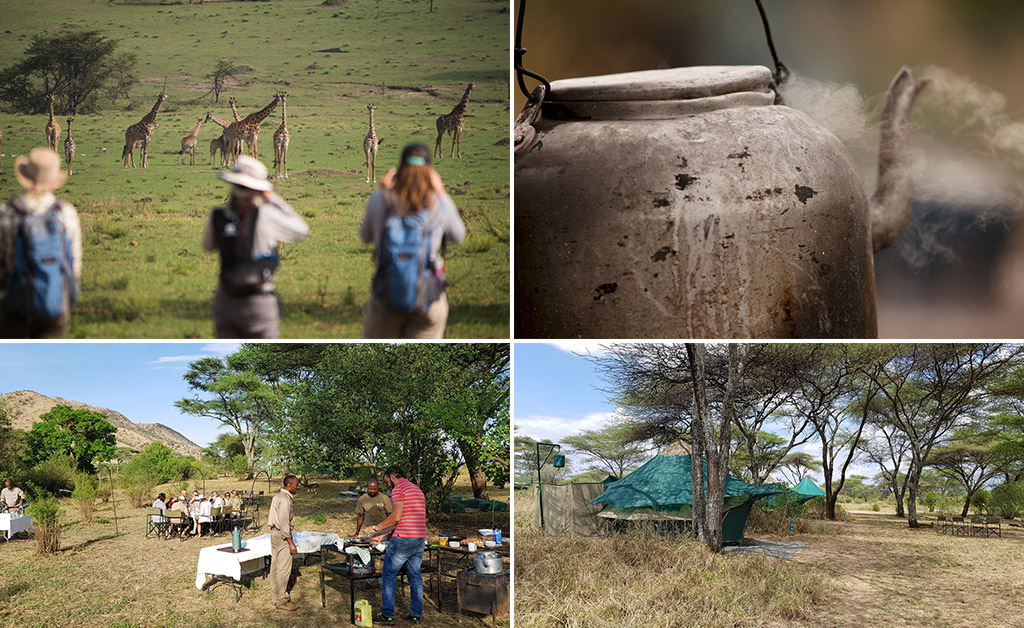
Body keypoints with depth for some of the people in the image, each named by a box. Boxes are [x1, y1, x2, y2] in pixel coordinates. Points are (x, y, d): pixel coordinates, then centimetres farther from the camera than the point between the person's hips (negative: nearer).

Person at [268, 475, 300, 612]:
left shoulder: (277, 497, 13)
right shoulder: (284, 500, -19)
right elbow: (284, 523, -23)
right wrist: (291, 543, -22)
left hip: (275, 533, 10)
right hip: (282, 535, -10)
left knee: (275, 565, 19)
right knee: (284, 568, -7)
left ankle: (275, 592, 30)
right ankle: (281, 600, -5)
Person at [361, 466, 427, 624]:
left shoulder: (398, 489, -6)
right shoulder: (417, 489, 21)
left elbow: (396, 517, -16)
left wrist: (375, 528, -5)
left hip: (404, 539, -8)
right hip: (420, 539, 8)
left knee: (389, 575, 1)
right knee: (415, 576, 12)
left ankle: (387, 615, 1)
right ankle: (416, 614, 13)